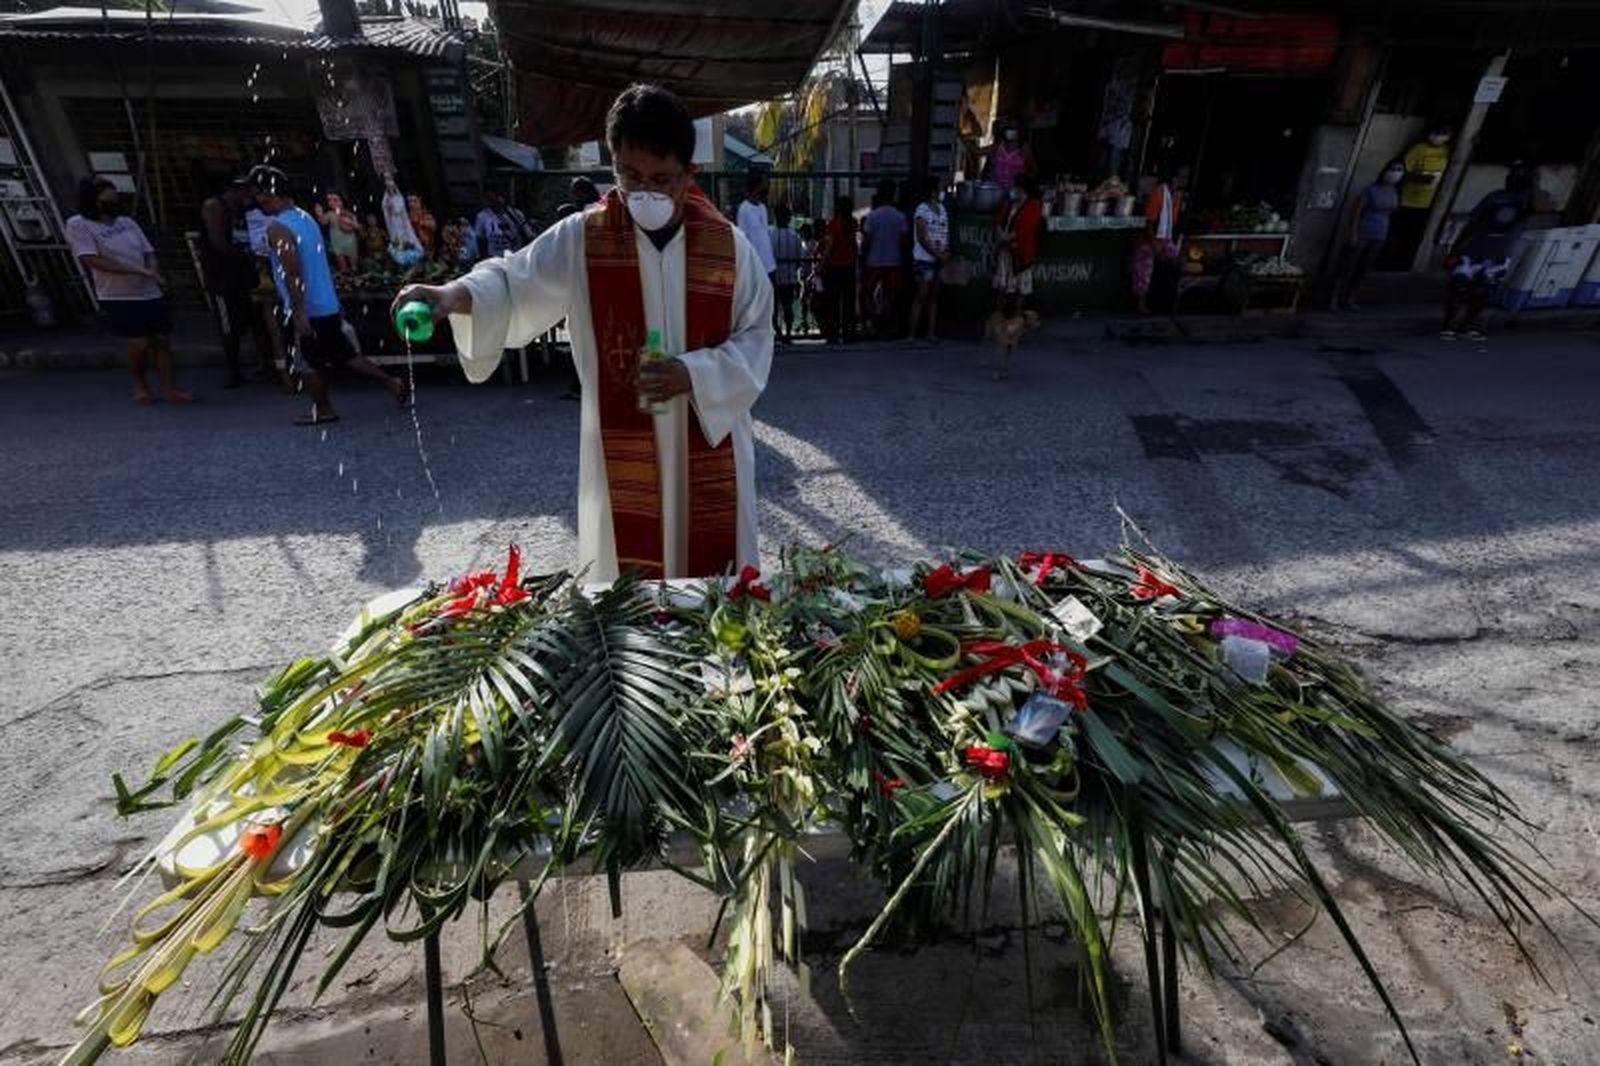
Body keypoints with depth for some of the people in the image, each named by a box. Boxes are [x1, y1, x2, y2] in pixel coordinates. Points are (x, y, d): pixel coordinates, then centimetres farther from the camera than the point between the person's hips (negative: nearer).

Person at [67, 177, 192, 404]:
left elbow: (148, 253, 15)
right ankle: (140, 384, 18)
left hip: (151, 292, 5)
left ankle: (169, 388, 3)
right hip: (119, 297, -4)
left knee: (162, 340, -1)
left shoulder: (127, 222, 12)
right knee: (139, 344, -5)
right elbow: (92, 260, -14)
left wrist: (153, 272, -8)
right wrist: (138, 270, -20)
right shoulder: (79, 224, -4)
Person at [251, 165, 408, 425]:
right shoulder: (306, 218, 11)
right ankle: (393, 383, 12)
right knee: (345, 355, 16)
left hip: (307, 310, -8)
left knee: (307, 363, 7)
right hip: (328, 305, 8)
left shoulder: (276, 228, -16)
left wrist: (298, 311, -22)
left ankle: (323, 410, 19)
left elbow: (292, 273, -23)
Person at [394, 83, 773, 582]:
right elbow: (513, 283, 1)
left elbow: (757, 336, 2)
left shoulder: (727, 243, -1)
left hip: (709, 453, 1)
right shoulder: (581, 238, -1)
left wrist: (694, 372, -14)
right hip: (622, 457, 0)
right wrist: (454, 294, -21)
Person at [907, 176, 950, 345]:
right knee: (921, 297, -8)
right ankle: (912, 334, -6)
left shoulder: (941, 208, 14)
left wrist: (946, 252, -3)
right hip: (924, 259, -7)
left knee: (934, 297, 7)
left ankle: (932, 333, 10)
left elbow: (946, 233, 15)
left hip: (939, 260, 7)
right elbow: (922, 238, -12)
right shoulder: (922, 209, -6)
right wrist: (938, 254, -14)